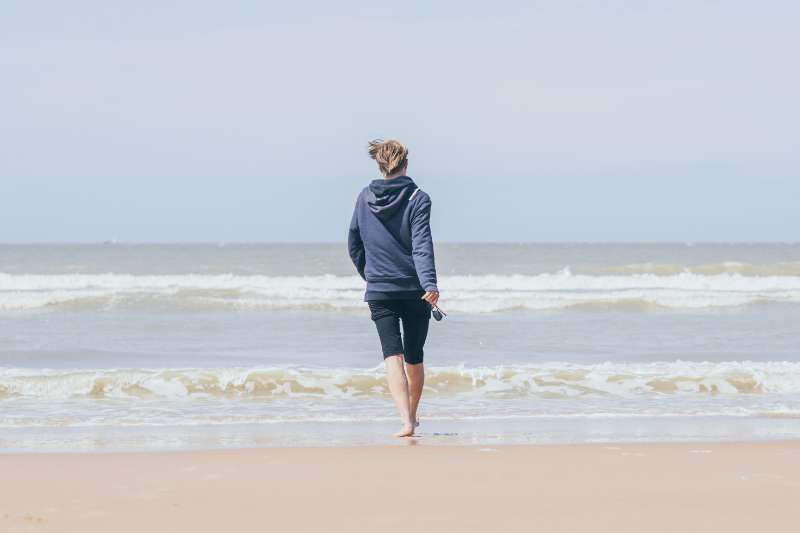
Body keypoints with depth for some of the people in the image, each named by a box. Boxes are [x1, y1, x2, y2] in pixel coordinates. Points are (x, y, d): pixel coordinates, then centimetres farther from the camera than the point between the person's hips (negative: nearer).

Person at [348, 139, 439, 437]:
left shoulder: (365, 199, 4)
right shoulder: (417, 199, -6)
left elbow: (353, 245, 13)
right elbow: (422, 245, -18)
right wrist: (430, 284, -27)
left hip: (379, 291, 1)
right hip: (414, 290, -1)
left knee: (393, 356, -7)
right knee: (414, 358, 16)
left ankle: (406, 421, -25)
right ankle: (412, 416, 33)